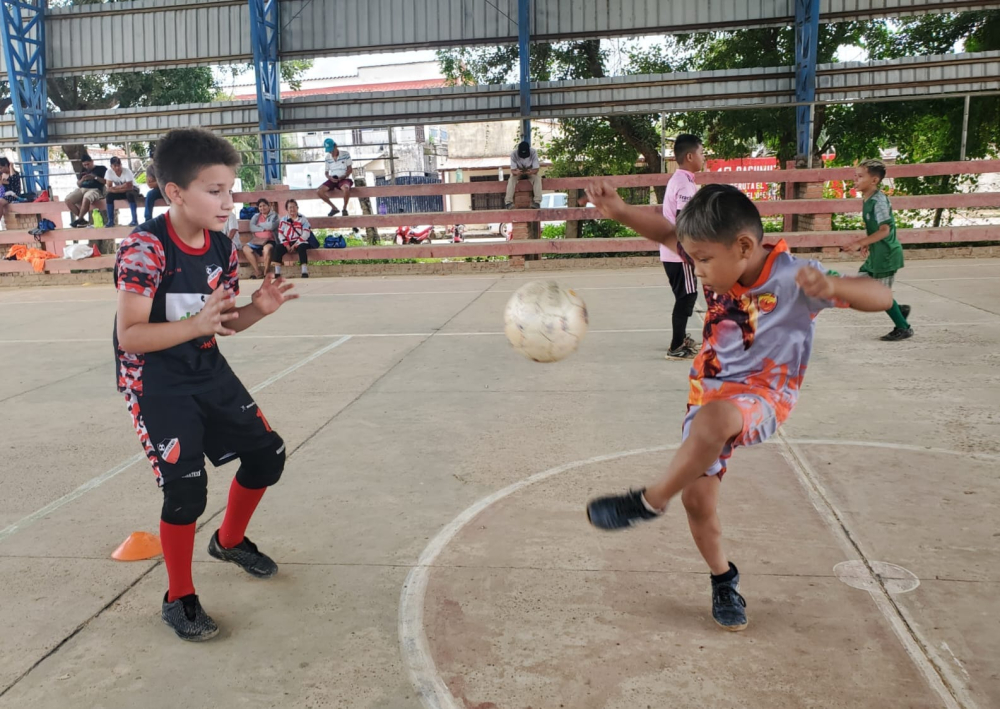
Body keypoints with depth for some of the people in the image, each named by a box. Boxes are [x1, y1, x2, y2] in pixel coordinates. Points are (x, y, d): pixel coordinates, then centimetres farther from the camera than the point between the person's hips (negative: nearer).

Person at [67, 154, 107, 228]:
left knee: (86, 198, -41)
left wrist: (95, 177, -12)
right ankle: (82, 220, -12)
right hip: (82, 189, 6)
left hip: (95, 190, -6)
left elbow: (106, 181, -1)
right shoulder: (83, 171, 25)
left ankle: (79, 219, -24)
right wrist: (82, 179, 1)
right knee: (68, 199, -20)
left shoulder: (101, 168, 9)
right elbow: (78, 184, 23)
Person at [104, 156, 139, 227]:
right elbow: (109, 188, -18)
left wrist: (116, 188, -22)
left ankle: (135, 220, -35)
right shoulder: (109, 172, -14)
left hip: (131, 190, -4)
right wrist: (123, 187, -28)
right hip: (119, 192, 4)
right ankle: (110, 221, -18)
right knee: (109, 195, -23)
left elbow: (129, 187, -27)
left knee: (130, 194, -36)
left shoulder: (127, 171, -24)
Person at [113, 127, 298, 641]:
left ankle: (229, 541, 36)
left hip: (207, 370, 7)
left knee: (266, 454, 9)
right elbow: (131, 335, -27)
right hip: (154, 380, -7)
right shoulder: (145, 249, -23)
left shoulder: (223, 247, -3)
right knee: (186, 489, -13)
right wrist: (197, 324, -40)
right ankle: (178, 600, 10)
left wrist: (257, 309, -15)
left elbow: (222, 323, 5)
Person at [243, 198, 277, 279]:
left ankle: (265, 272, -21)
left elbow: (271, 226, -13)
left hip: (269, 240, -5)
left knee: (266, 248, -38)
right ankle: (258, 271, -15)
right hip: (257, 240, 5)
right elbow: (252, 227, 0)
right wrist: (264, 228, -10)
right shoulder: (256, 216, 18)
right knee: (246, 248, -22)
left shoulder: (273, 215, 7)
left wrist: (259, 224, 2)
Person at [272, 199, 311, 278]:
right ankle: (277, 274, -29)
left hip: (299, 242, -2)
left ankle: (305, 273, -41)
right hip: (287, 242, 2)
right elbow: (280, 234, 4)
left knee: (302, 248, -36)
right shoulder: (283, 219, 10)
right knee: (278, 248, -27)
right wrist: (287, 245, -11)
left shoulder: (303, 219, 2)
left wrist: (295, 245, -15)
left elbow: (305, 234, -7)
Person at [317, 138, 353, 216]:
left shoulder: (345, 154, -4)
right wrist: (330, 178, -14)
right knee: (319, 192, -18)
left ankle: (344, 209, -14)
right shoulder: (328, 158, 5)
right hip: (332, 180, 4)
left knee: (346, 189, -40)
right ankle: (334, 208, 2)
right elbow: (326, 172, 11)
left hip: (344, 179, -4)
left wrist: (341, 177, -17)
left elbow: (350, 169, -2)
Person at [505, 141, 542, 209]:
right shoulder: (514, 154, -27)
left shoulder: (533, 153, -28)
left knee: (537, 178, -32)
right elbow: (513, 170, -27)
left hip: (530, 172, 0)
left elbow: (536, 169, -26)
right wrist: (516, 172, -52)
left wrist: (531, 172, -50)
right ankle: (508, 202, -35)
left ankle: (537, 201, -35)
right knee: (511, 179, -32)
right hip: (518, 173, 0)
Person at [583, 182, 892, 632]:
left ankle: (648, 503, -20)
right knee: (696, 499, 4)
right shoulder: (720, 262, -6)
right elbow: (667, 233, 7)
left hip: (762, 396, -6)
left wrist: (832, 287, -47)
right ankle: (724, 581, 31)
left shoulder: (791, 278, -21)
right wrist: (619, 212, -10)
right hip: (709, 391, 6)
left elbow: (881, 296, -25)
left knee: (713, 420, -40)